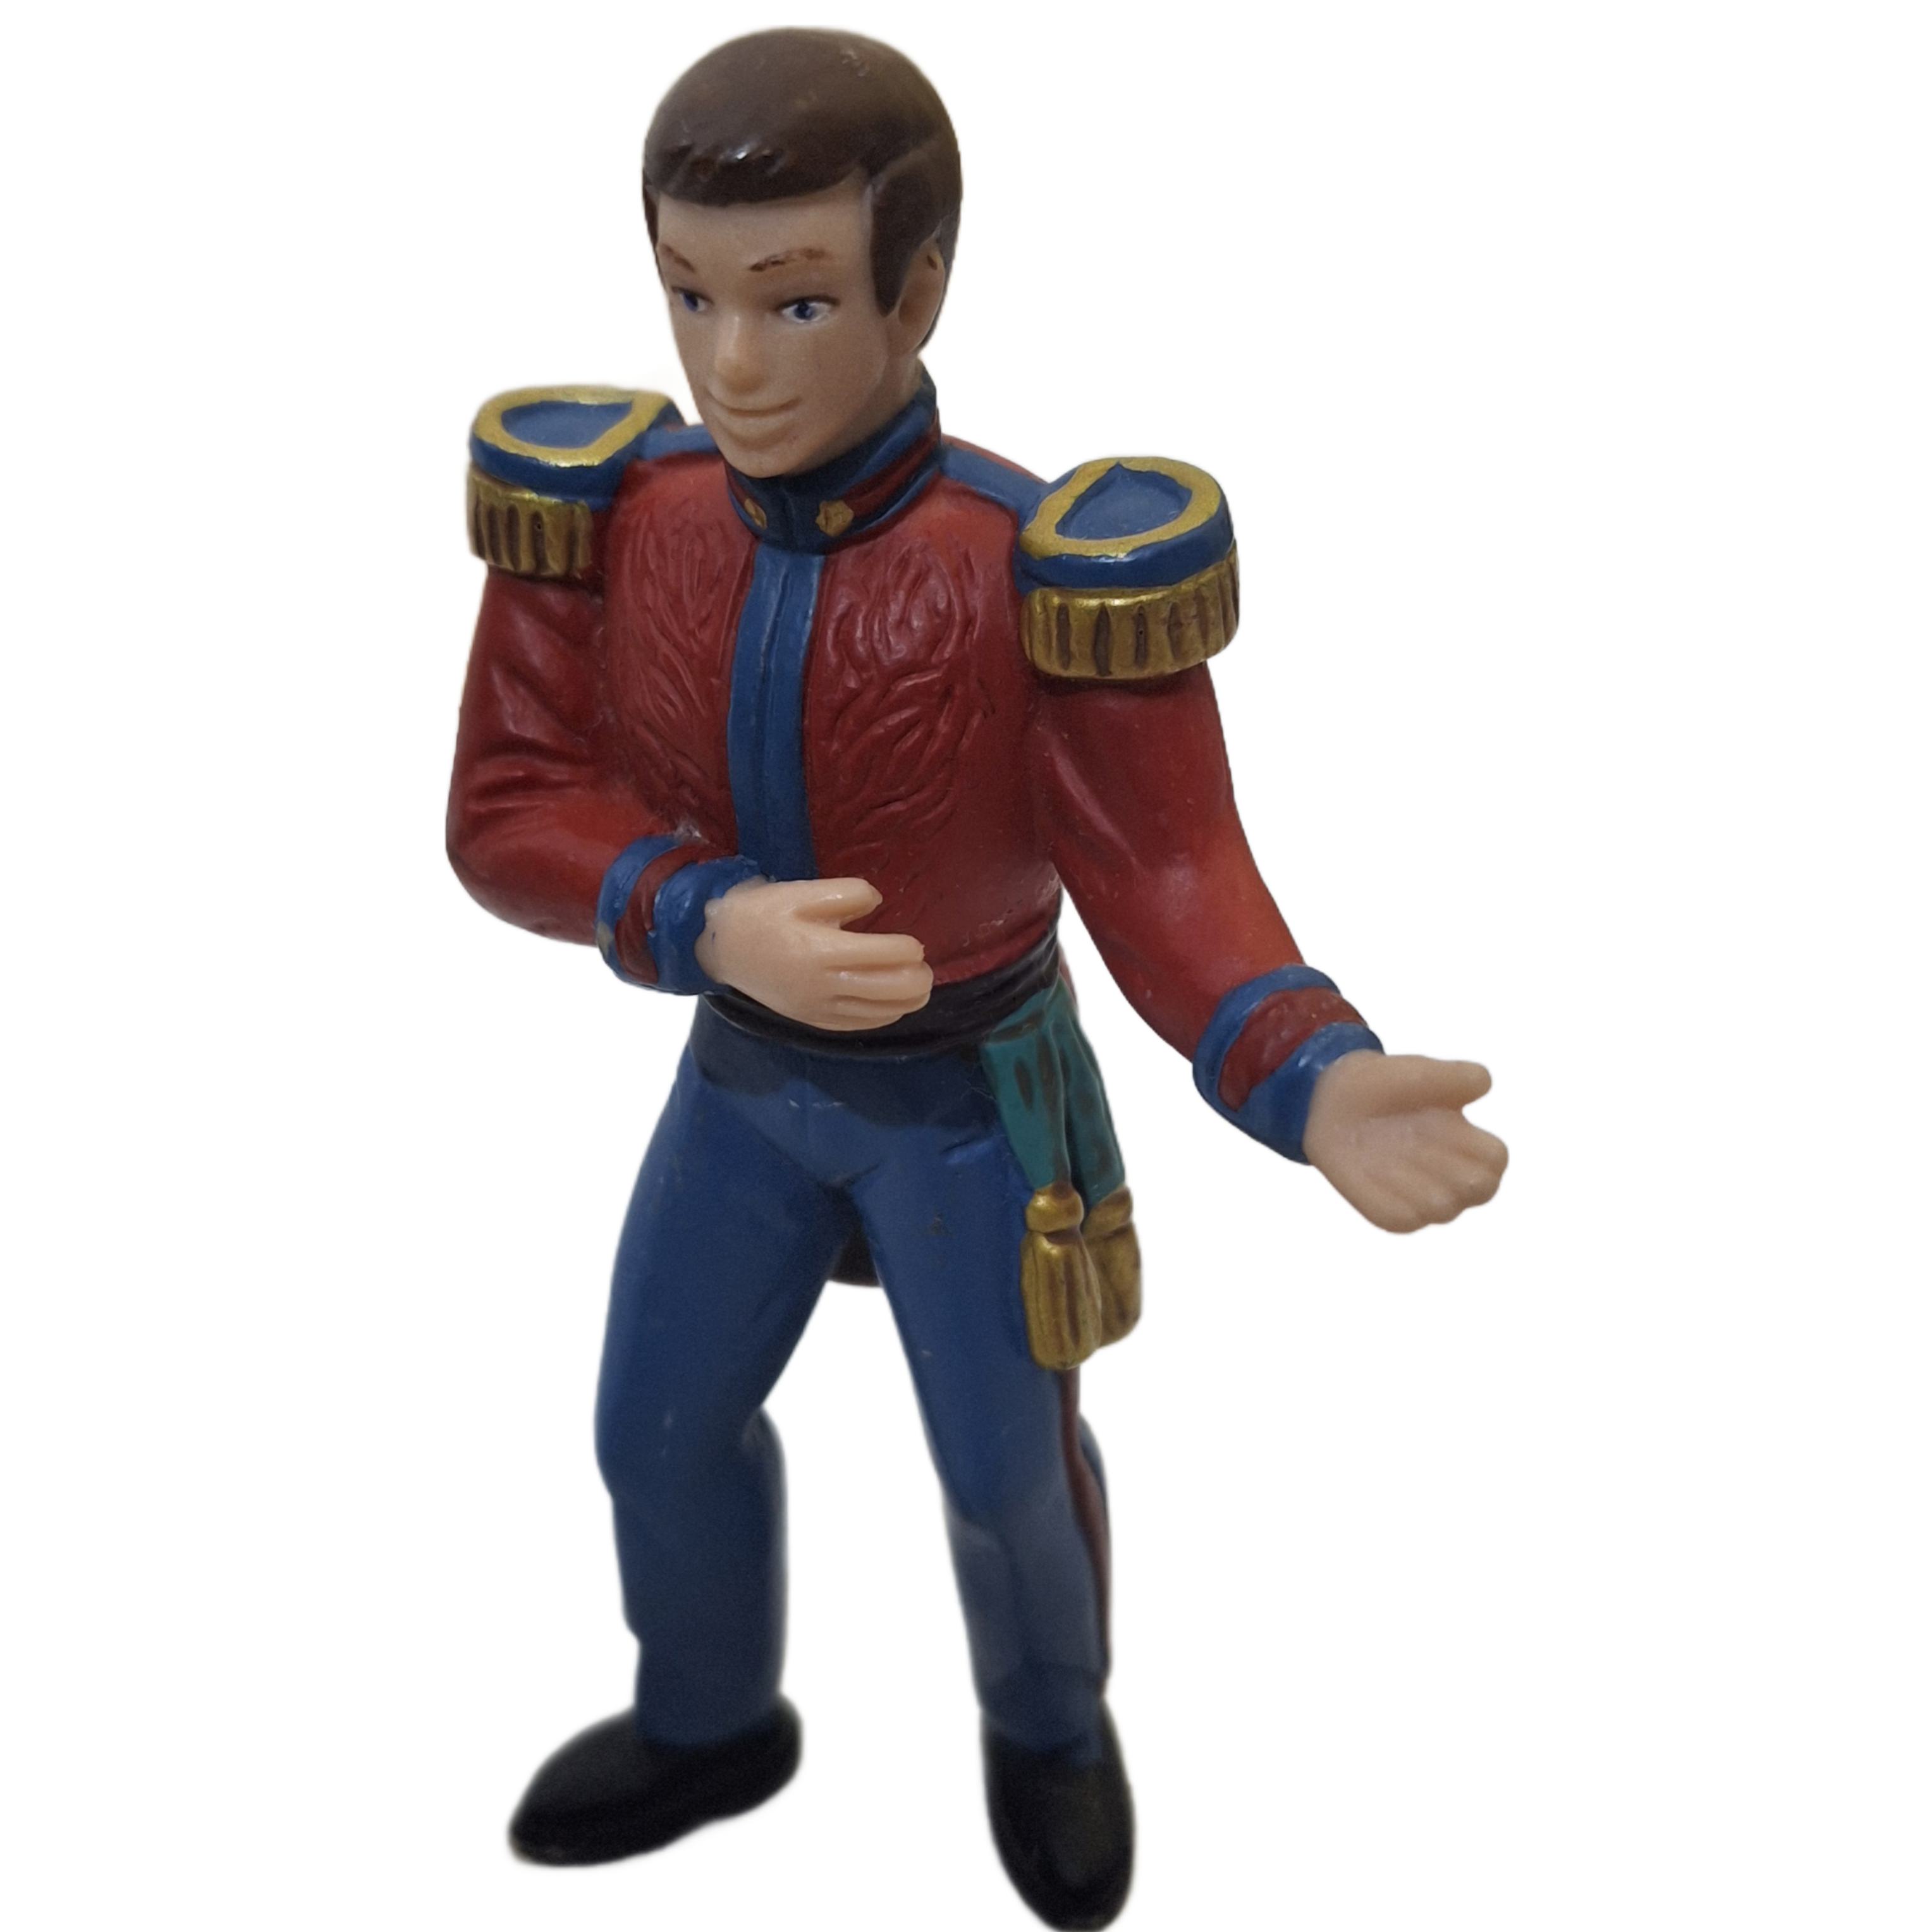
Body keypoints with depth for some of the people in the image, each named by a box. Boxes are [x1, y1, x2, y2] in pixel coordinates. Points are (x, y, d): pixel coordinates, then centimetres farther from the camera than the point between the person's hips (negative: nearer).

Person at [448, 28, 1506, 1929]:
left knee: (1008, 1463, 17)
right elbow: (511, 813, -17)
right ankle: (709, 1723, 50)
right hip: (746, 1069, 4)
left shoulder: (1049, 570, -31)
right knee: (663, 1421, 20)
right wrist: (711, 922, -37)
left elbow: (1167, 881, -28)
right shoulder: (604, 509, -20)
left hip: (974, 1090, -3)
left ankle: (1048, 1719, 51)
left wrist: (1318, 1087, -47)